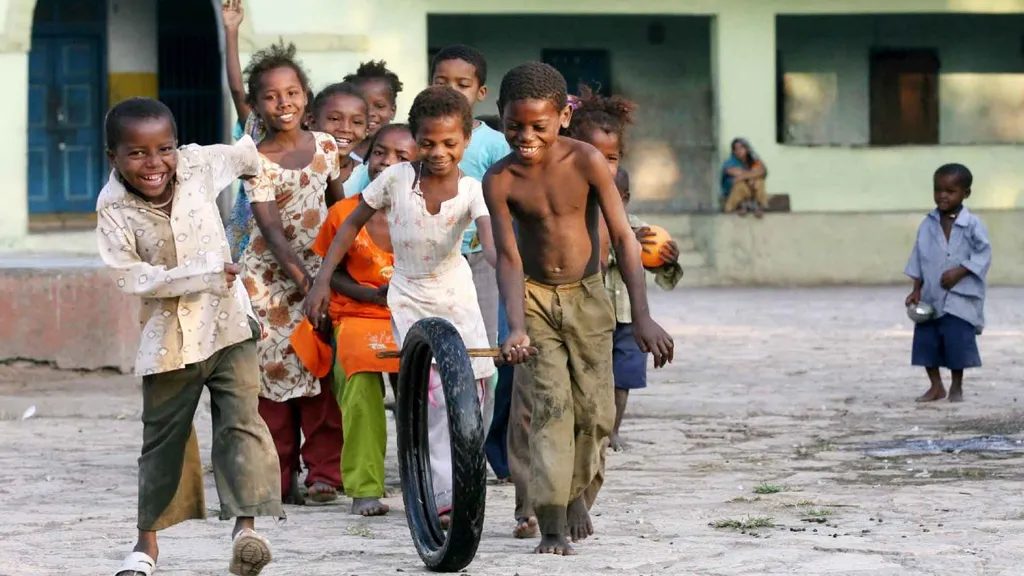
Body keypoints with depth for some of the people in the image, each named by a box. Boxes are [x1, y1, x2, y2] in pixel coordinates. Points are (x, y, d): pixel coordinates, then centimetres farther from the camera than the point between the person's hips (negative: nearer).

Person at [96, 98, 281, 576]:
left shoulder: (198, 166, -4)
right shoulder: (114, 208, -13)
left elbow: (241, 155, 17)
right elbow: (130, 276, -21)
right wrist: (204, 274, -23)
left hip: (227, 321, 1)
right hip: (168, 335, -1)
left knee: (240, 420, -14)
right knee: (163, 438, 8)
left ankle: (246, 526, -21)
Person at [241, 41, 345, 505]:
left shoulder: (325, 146, 2)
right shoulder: (258, 162, -10)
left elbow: (340, 208, 12)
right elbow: (272, 231, -17)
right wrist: (304, 281, -26)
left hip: (318, 270, 3)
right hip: (269, 276, -3)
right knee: (272, 367, -1)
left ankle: (323, 471, 6)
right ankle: (277, 477, 7)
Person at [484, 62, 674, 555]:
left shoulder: (586, 162, -17)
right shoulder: (500, 180, -13)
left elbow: (623, 238, -17)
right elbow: (508, 258, -13)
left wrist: (642, 316, -23)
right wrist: (516, 327, -26)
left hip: (586, 297, 0)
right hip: (535, 298, 0)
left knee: (594, 410, 0)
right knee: (549, 405, -11)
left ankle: (578, 492, 28)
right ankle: (552, 525, -10)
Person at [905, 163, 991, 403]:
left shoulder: (972, 225, -8)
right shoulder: (929, 224, 6)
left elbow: (983, 254, -10)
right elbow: (919, 257, 10)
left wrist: (960, 271, -20)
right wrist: (916, 290, 4)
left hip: (960, 298, -5)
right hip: (931, 297, 5)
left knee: (958, 341, -7)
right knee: (925, 340, 4)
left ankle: (956, 387, 10)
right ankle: (936, 386, 18)